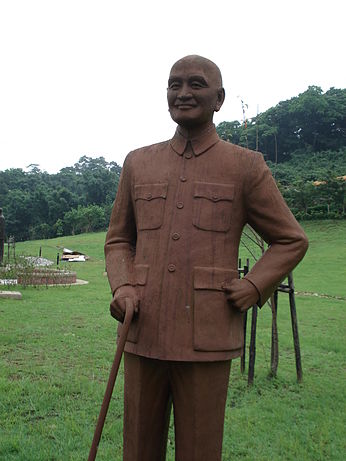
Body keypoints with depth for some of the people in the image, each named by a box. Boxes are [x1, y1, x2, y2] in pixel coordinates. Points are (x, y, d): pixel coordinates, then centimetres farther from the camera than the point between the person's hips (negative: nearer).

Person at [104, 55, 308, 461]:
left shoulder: (246, 166, 3)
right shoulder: (138, 163, 11)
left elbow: (291, 240, 9)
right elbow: (118, 239, 17)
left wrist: (255, 286, -7)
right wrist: (122, 285, -2)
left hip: (208, 339, -2)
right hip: (143, 334, 3)